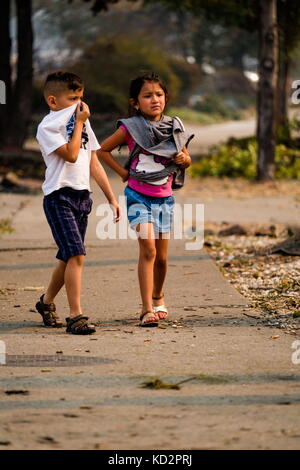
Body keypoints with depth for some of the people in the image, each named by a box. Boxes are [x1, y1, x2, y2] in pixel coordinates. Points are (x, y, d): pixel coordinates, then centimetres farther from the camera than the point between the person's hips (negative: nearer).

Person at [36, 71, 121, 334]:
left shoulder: (83, 123, 16)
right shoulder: (48, 127, -7)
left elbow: (93, 163, 19)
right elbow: (71, 154, -20)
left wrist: (111, 198, 16)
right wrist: (79, 123, -11)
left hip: (82, 196, 7)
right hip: (59, 196, -7)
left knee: (68, 258, 13)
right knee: (76, 255, -18)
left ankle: (47, 302, 33)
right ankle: (75, 316, -17)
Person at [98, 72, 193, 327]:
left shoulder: (174, 127, 5)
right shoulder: (130, 128, -6)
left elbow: (186, 158, 17)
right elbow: (102, 150, 3)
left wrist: (184, 159, -6)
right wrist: (123, 172, -2)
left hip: (164, 198, 4)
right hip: (139, 196, -4)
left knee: (162, 255, 10)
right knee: (148, 250, -17)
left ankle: (158, 297, 37)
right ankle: (147, 310, -16)